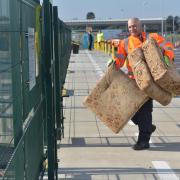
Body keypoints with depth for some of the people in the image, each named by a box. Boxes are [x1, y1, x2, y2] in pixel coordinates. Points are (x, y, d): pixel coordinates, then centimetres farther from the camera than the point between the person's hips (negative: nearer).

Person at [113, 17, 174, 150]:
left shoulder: (151, 38, 2)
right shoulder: (125, 43, 11)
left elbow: (167, 46, -5)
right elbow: (120, 58, -1)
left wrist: (168, 57, -25)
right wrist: (114, 62, -23)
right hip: (133, 80, 5)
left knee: (144, 108, -6)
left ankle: (143, 140, 1)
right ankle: (148, 127, 30)